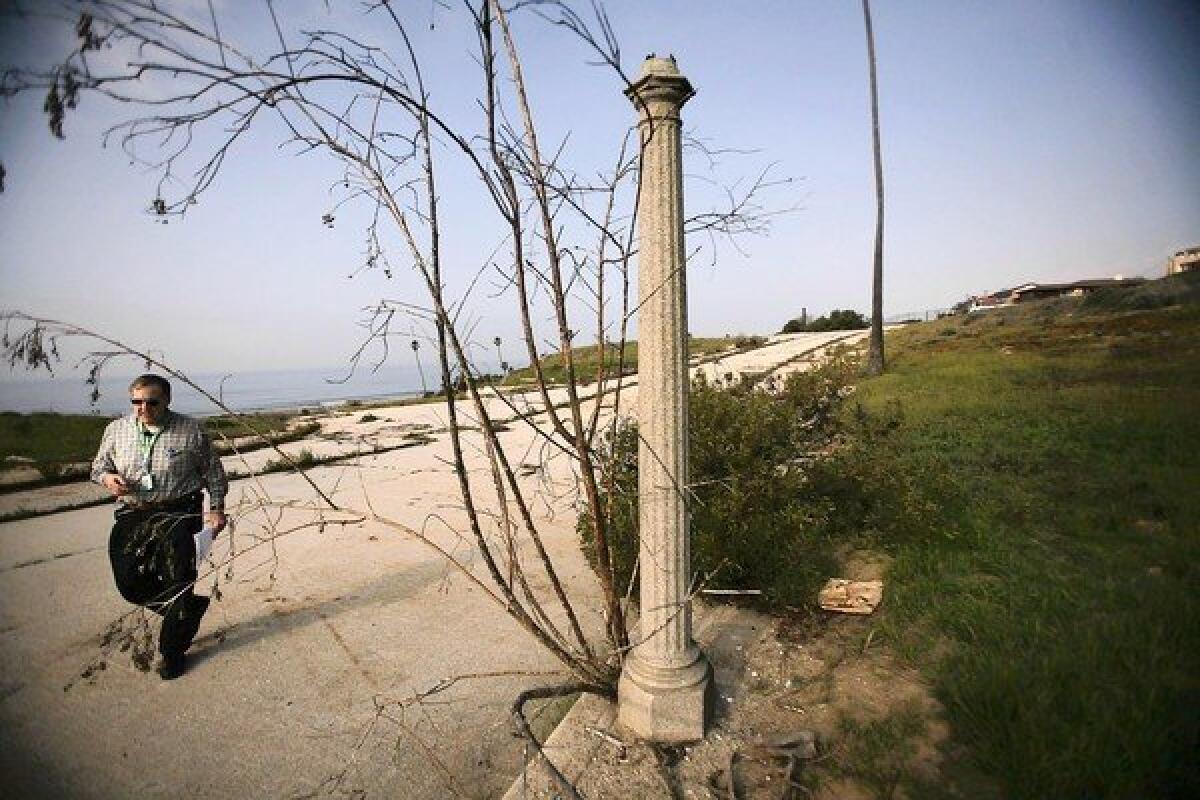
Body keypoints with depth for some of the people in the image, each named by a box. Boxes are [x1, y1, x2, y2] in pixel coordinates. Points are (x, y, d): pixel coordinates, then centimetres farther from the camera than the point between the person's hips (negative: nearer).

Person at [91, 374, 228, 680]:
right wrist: (107, 477, -9)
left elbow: (213, 471, 2)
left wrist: (216, 508, -3)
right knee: (130, 583, 6)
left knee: (178, 584, 2)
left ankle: (172, 651, 21)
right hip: (132, 517, 4)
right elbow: (99, 465, 16)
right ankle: (191, 608, 32)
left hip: (178, 515, -4)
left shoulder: (190, 431, -6)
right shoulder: (116, 430, 4)